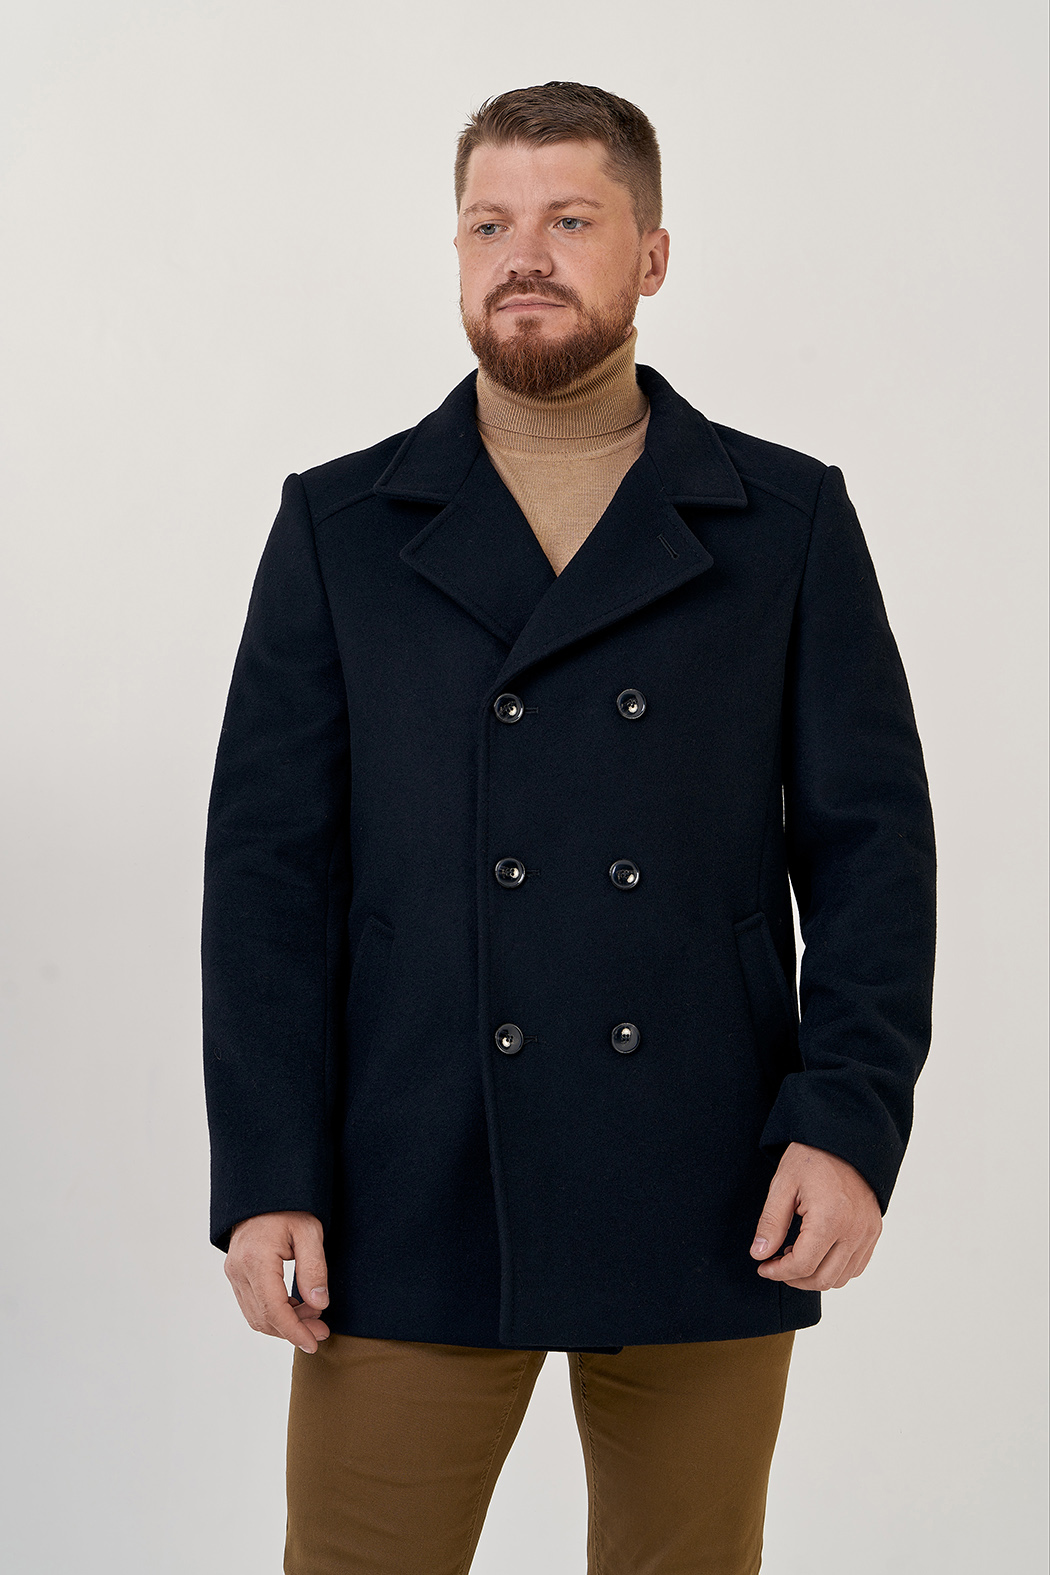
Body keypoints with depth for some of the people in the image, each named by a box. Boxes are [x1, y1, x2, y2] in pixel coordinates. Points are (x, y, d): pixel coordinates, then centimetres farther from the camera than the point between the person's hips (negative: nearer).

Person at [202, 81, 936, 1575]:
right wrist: (266, 1179, -6)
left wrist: (852, 1118, -9)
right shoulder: (340, 526, 6)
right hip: (409, 1213, 0)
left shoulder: (790, 521, 6)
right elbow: (271, 863, 2)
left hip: (711, 1215, 1)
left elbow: (871, 838, 3)